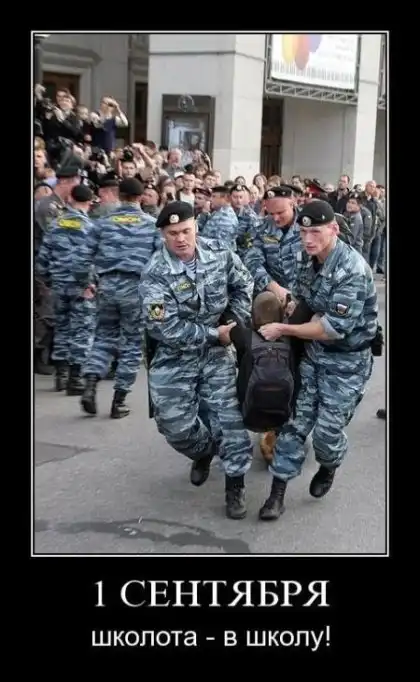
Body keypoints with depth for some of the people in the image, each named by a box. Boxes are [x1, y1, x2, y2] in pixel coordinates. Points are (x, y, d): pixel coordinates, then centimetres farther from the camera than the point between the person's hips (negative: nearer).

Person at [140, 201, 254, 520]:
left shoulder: (219, 253, -7)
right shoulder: (156, 275, -20)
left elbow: (243, 285, 10)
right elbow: (167, 330, -24)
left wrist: (245, 322, -4)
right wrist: (216, 333, -18)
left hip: (215, 352, 2)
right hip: (174, 357, -2)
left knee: (228, 417, -4)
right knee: (176, 425, 1)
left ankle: (235, 484, 9)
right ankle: (204, 452, 34)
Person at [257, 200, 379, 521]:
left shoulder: (353, 270, -26)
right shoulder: (311, 263, 1)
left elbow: (335, 328, -28)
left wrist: (283, 329, -22)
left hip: (347, 361, -6)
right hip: (314, 352, 6)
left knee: (327, 430, 1)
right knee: (296, 419, 2)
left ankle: (329, 467, 35)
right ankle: (278, 492, 8)